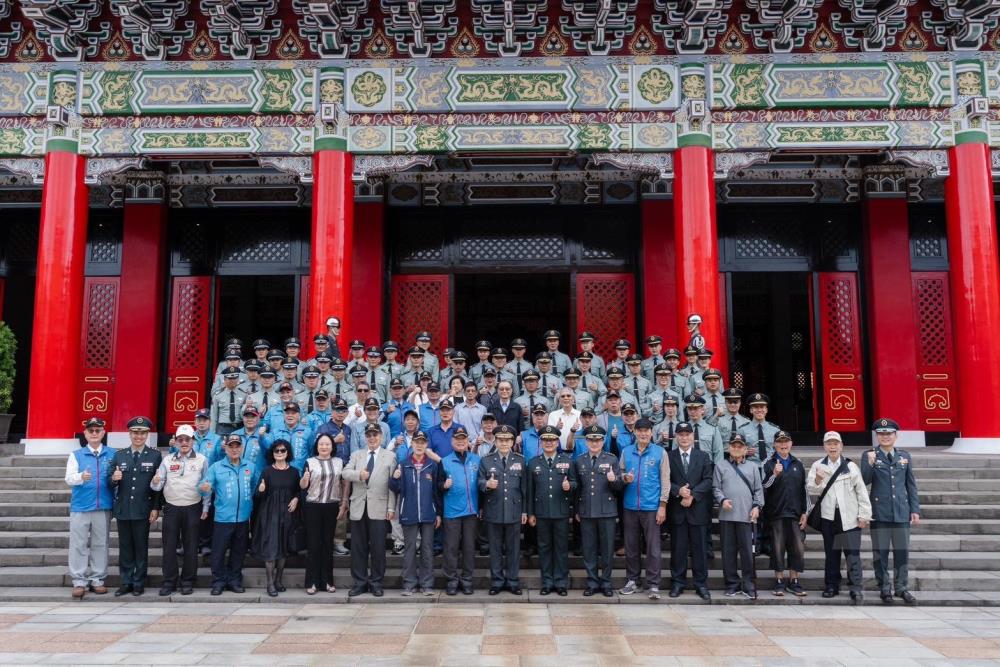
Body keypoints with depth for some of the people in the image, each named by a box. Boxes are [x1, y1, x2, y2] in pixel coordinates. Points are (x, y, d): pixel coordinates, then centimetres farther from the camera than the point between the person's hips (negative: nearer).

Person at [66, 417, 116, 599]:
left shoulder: (112, 454, 7)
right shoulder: (76, 455, 5)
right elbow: (69, 477, -8)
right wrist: (80, 477, -28)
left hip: (103, 506, 1)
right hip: (80, 506, -1)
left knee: (100, 544, 6)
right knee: (79, 544, 0)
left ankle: (97, 579, 14)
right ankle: (79, 581, 7)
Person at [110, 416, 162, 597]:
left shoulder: (155, 456, -1)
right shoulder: (119, 455, 7)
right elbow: (111, 484, 7)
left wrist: (156, 508, -8)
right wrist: (114, 479, -16)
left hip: (143, 511, -2)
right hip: (123, 510, 3)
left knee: (141, 548, 6)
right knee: (125, 547, 10)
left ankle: (139, 583, 16)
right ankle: (126, 582, 20)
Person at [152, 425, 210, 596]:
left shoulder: (201, 460, -1)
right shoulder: (167, 460, 5)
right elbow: (157, 486, 2)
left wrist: (205, 508, -2)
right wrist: (155, 483, -21)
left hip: (193, 508, -1)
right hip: (171, 508, 2)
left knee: (190, 546, 5)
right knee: (169, 546, 4)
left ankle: (188, 581, 14)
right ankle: (169, 581, 14)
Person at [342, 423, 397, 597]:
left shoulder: (390, 456, 6)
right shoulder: (356, 455, 15)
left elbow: (392, 484, 1)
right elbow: (345, 473, 1)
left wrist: (391, 508, -5)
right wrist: (358, 474, -20)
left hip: (379, 509, -2)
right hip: (358, 508, 3)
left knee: (378, 548, 1)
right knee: (358, 548, 6)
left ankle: (376, 583, 13)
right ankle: (359, 582, 16)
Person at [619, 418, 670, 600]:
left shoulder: (660, 452, 0)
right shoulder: (626, 451, 7)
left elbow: (665, 480, -1)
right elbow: (620, 474, 14)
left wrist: (662, 505, -6)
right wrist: (625, 478, -10)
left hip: (652, 507, -3)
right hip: (630, 506, 3)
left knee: (653, 547, -1)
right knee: (631, 546, 9)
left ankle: (653, 585, 5)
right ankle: (632, 580, 21)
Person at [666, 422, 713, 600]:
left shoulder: (703, 456, 8)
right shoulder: (669, 457, 5)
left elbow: (707, 480, 0)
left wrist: (692, 495, -13)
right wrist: (678, 491, -18)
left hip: (698, 509, 1)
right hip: (677, 510, 0)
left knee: (699, 548, 5)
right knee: (678, 548, 4)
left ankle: (701, 584, 13)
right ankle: (678, 582, 13)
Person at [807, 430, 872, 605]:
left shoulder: (851, 466, 3)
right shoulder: (818, 465, 6)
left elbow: (861, 491, 2)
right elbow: (810, 490, 3)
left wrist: (864, 515, -3)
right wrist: (817, 481, -18)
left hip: (850, 517, -2)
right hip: (829, 516, 2)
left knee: (852, 553, -5)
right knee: (831, 553, 9)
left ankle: (856, 589, -3)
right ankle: (832, 586, 19)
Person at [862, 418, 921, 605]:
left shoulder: (905, 456, 10)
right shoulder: (869, 456, 1)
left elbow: (911, 485, 11)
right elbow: (865, 481, -9)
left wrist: (915, 510, 7)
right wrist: (870, 464, -26)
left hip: (901, 512, 2)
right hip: (879, 512, -2)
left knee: (902, 552, 6)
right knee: (880, 552, 4)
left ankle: (902, 588, 19)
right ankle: (884, 589, 14)